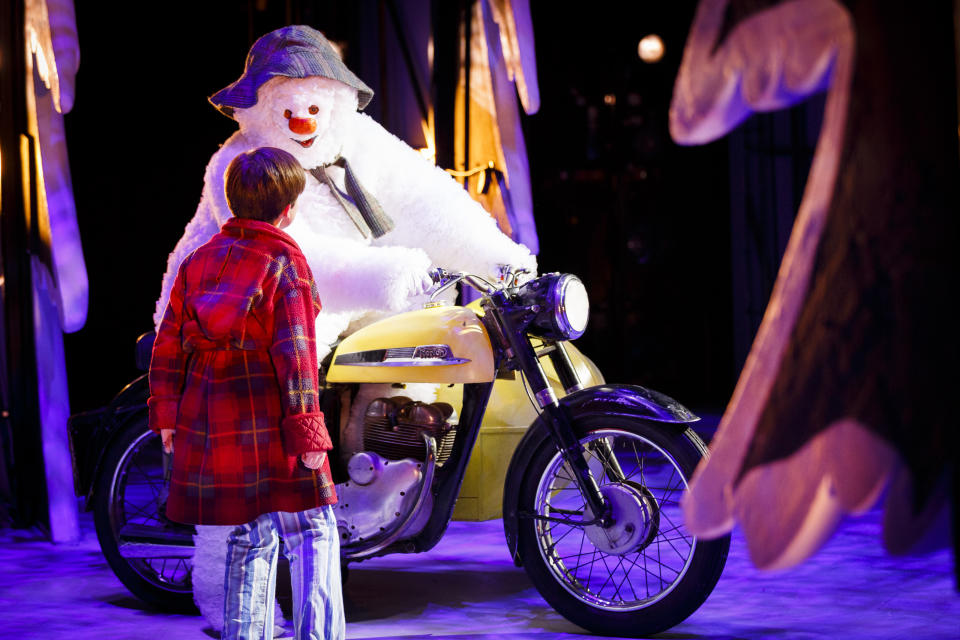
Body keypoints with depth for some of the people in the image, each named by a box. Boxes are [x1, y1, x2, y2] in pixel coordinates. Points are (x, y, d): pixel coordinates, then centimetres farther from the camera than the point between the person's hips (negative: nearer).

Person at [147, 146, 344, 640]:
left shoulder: (198, 260, 10)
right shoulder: (285, 263, -8)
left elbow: (168, 343, 10)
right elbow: (293, 352, -14)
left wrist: (166, 413, 16)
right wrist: (307, 429, -12)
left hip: (210, 427, 6)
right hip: (270, 425, -6)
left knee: (250, 537, 16)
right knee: (312, 533, 0)